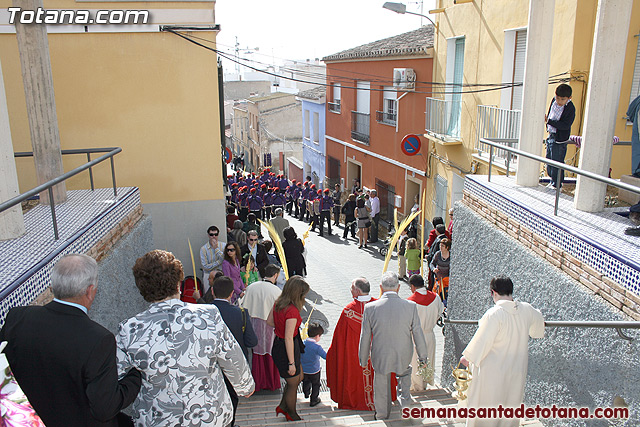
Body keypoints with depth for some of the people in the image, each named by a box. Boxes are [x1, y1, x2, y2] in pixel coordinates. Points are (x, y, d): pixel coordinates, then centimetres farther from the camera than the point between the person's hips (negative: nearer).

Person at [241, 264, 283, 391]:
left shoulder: (251, 287, -5)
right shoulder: (276, 290, -16)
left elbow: (244, 308, 2)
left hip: (252, 324, 3)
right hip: (269, 327, -3)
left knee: (255, 354, 17)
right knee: (269, 355, 14)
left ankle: (257, 382, 29)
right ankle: (271, 382, 29)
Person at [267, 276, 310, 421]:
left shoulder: (278, 303, -4)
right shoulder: (292, 311, -30)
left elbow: (269, 321, 10)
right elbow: (288, 339, -27)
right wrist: (291, 363, -20)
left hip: (278, 343, 9)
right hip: (286, 350, -9)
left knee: (299, 377, 25)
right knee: (293, 383, 15)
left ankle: (282, 406, 38)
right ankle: (291, 414, 37)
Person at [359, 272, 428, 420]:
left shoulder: (370, 308, -18)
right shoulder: (411, 306, -17)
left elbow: (365, 338, -8)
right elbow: (418, 334, -7)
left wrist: (363, 360, 7)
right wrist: (423, 357, 9)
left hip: (380, 358, 0)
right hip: (404, 356, 0)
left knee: (381, 388, 24)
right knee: (405, 371, 36)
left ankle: (382, 416, 42)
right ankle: (405, 397, 33)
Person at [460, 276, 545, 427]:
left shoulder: (494, 314, -25)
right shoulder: (526, 310, -6)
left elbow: (482, 341, -20)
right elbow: (538, 320, 18)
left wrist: (467, 357, -4)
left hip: (493, 371, -6)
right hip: (517, 369, 6)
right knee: (511, 405, 19)